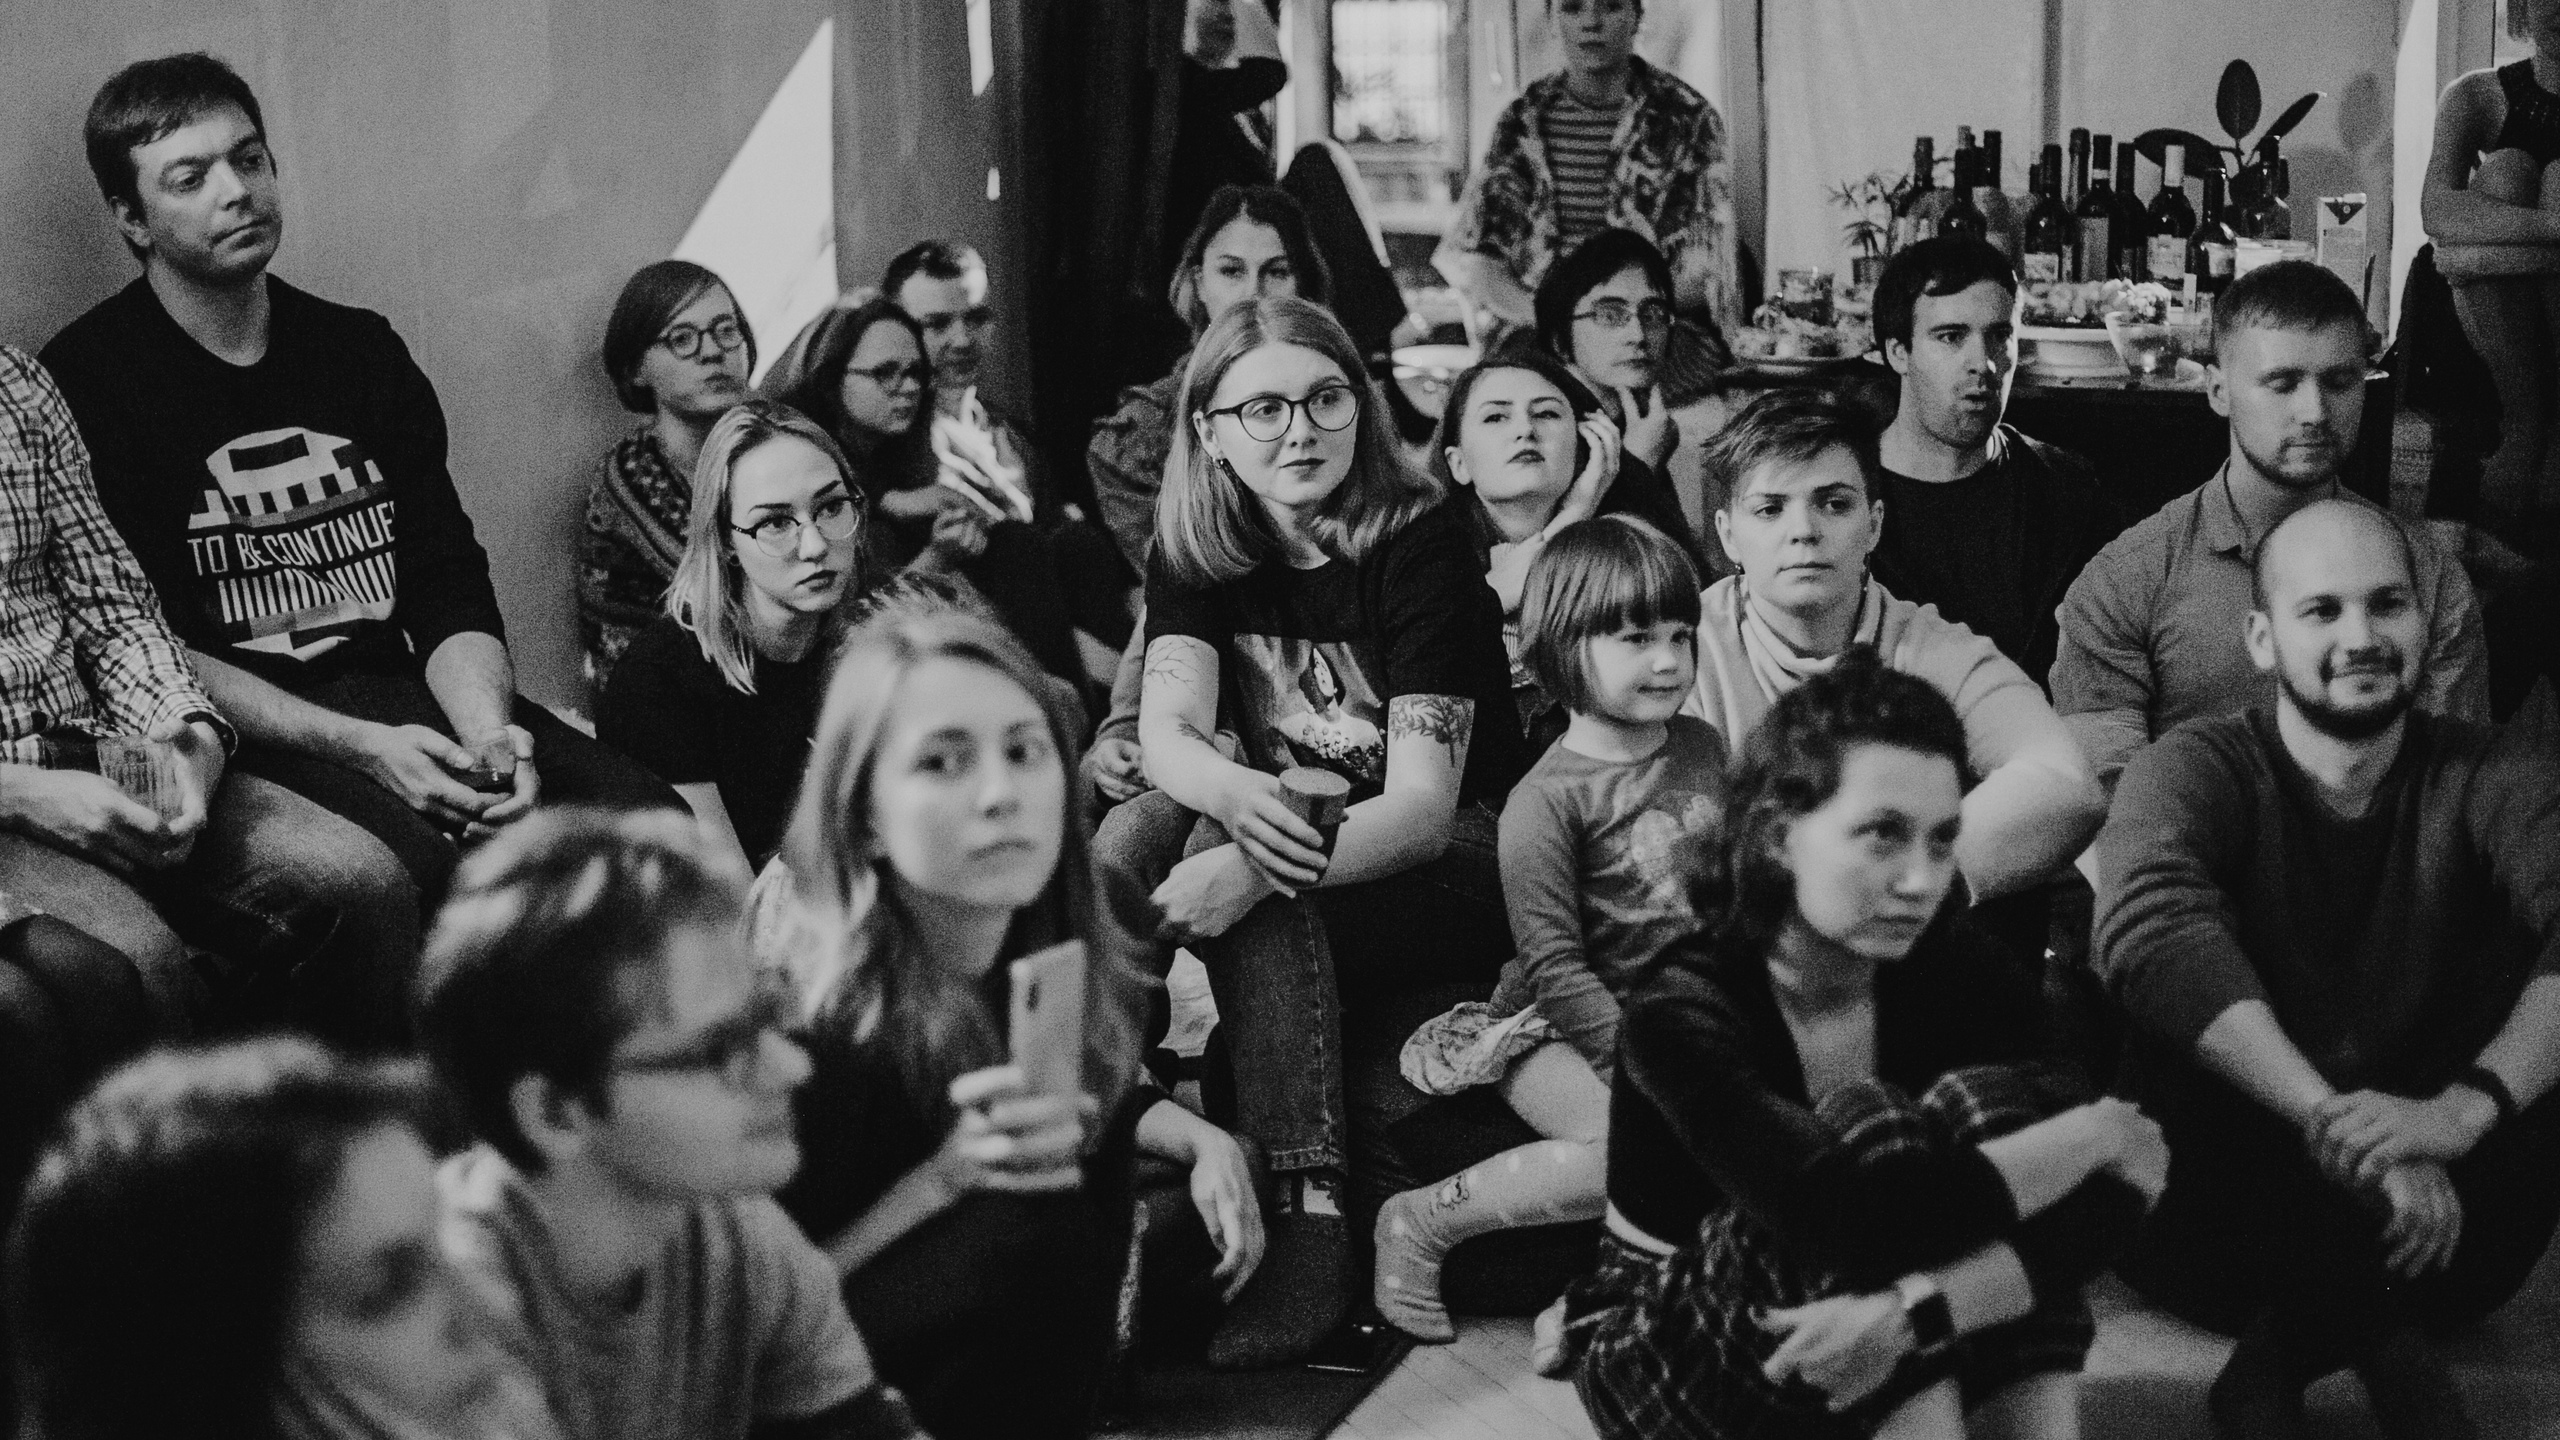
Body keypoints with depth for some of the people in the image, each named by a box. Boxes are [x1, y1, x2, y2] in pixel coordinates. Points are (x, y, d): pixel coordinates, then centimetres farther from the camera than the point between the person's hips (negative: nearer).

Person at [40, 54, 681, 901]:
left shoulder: (363, 352, 15)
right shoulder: (88, 381, -3)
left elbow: (447, 586, 9)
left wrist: (488, 736, -12)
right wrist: (357, 747, -21)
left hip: (399, 694, 5)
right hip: (239, 731, -5)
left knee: (650, 821, -18)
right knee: (423, 858, -35)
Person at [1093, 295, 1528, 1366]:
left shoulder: (1417, 546, -14)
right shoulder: (1196, 553, 1)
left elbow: (1424, 805, -23)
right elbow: (1167, 733, -14)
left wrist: (1251, 865, -40)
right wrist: (1241, 796, -40)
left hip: (1457, 867, -5)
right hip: (1299, 837, 5)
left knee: (1241, 874, -32)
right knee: (1128, 838, -24)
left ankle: (1310, 1216, -37)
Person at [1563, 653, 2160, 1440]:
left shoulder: (1964, 972, -12)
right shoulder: (1682, 1015, -26)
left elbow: (2100, 1204, -23)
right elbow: (1860, 1218, -41)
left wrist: (1914, 1310, -41)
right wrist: (2093, 1132, -29)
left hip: (1882, 1360, 4)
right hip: (1666, 1351, -4)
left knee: (1992, 1105, -22)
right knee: (1867, 1128, -30)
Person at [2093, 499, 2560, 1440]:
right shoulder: (2198, 770, -4)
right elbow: (2154, 931, -26)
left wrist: (2465, 1106, -37)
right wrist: (2331, 1118, -37)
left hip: (2429, 1215, 2)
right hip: (2225, 1222, -2)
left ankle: (2290, 1349, -12)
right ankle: (2385, 1343, -15)